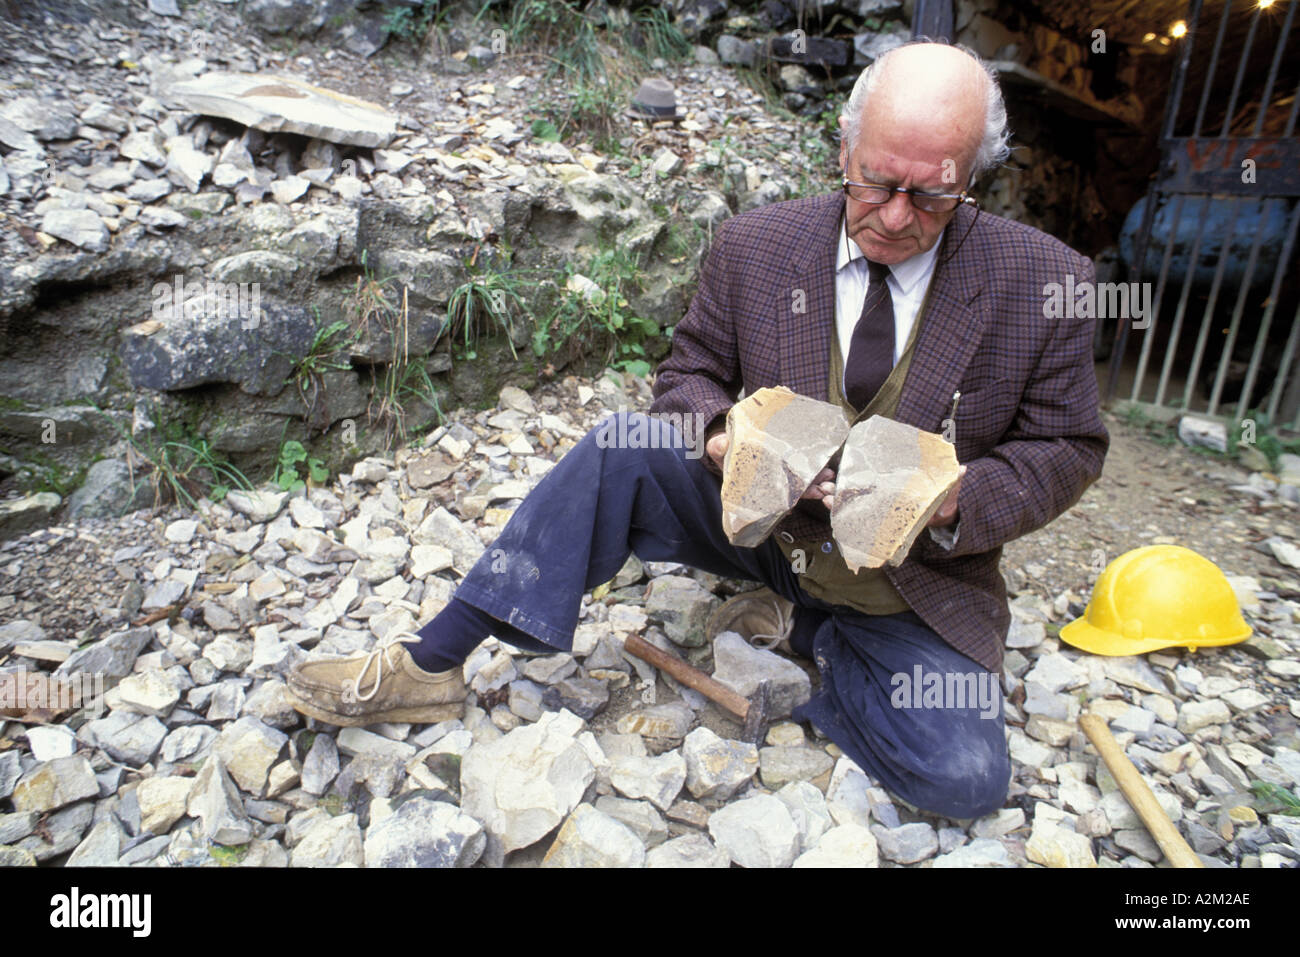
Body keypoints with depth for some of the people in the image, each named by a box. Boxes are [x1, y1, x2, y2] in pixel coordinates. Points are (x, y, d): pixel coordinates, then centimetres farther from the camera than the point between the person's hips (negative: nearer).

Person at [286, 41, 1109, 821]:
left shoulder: (1046, 282, -11)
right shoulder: (757, 246, -7)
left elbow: (1068, 449, -3)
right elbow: (691, 372, 3)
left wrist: (955, 503, -24)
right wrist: (720, 436, -22)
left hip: (915, 577, 0)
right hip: (765, 516, 1)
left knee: (965, 777, -20)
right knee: (623, 447, -24)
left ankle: (805, 626, 5)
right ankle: (430, 666, -16)